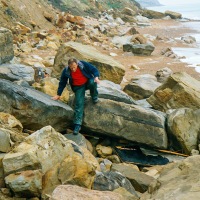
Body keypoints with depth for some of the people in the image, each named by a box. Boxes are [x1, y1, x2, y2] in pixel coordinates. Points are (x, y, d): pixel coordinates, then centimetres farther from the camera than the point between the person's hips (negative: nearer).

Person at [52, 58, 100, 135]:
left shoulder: (84, 64, -21)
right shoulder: (66, 71, -15)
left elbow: (94, 70, -13)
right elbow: (62, 83, -2)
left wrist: (96, 77, -35)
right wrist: (58, 94, 3)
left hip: (88, 82, 0)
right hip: (79, 87, 0)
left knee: (93, 83, -37)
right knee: (79, 104, -14)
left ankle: (94, 97, -6)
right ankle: (77, 124, -11)